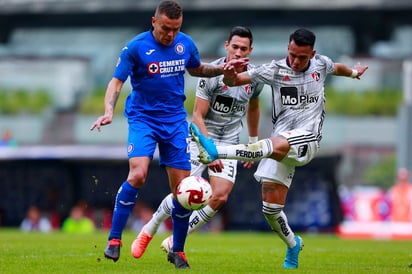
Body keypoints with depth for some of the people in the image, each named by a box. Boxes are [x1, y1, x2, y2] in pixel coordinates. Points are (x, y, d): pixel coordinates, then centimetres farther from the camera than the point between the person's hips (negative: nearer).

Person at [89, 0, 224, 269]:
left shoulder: (186, 44, 2)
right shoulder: (136, 47, -11)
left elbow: (197, 69, 23)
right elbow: (117, 81, -9)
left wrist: (221, 69, 6)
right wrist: (109, 112, -24)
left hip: (175, 121, 4)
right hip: (142, 118, -4)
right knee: (137, 175, -25)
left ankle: (178, 251, 16)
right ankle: (114, 240, -14)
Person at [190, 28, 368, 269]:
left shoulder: (321, 64, 5)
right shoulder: (275, 70, 1)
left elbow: (338, 68, 31)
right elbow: (234, 82, -1)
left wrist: (354, 73, 53)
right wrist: (229, 73, -26)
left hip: (307, 140, -2)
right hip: (281, 145, 3)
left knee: (274, 145, -38)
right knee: (270, 208, -2)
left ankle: (215, 152, -50)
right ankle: (293, 245, 26)